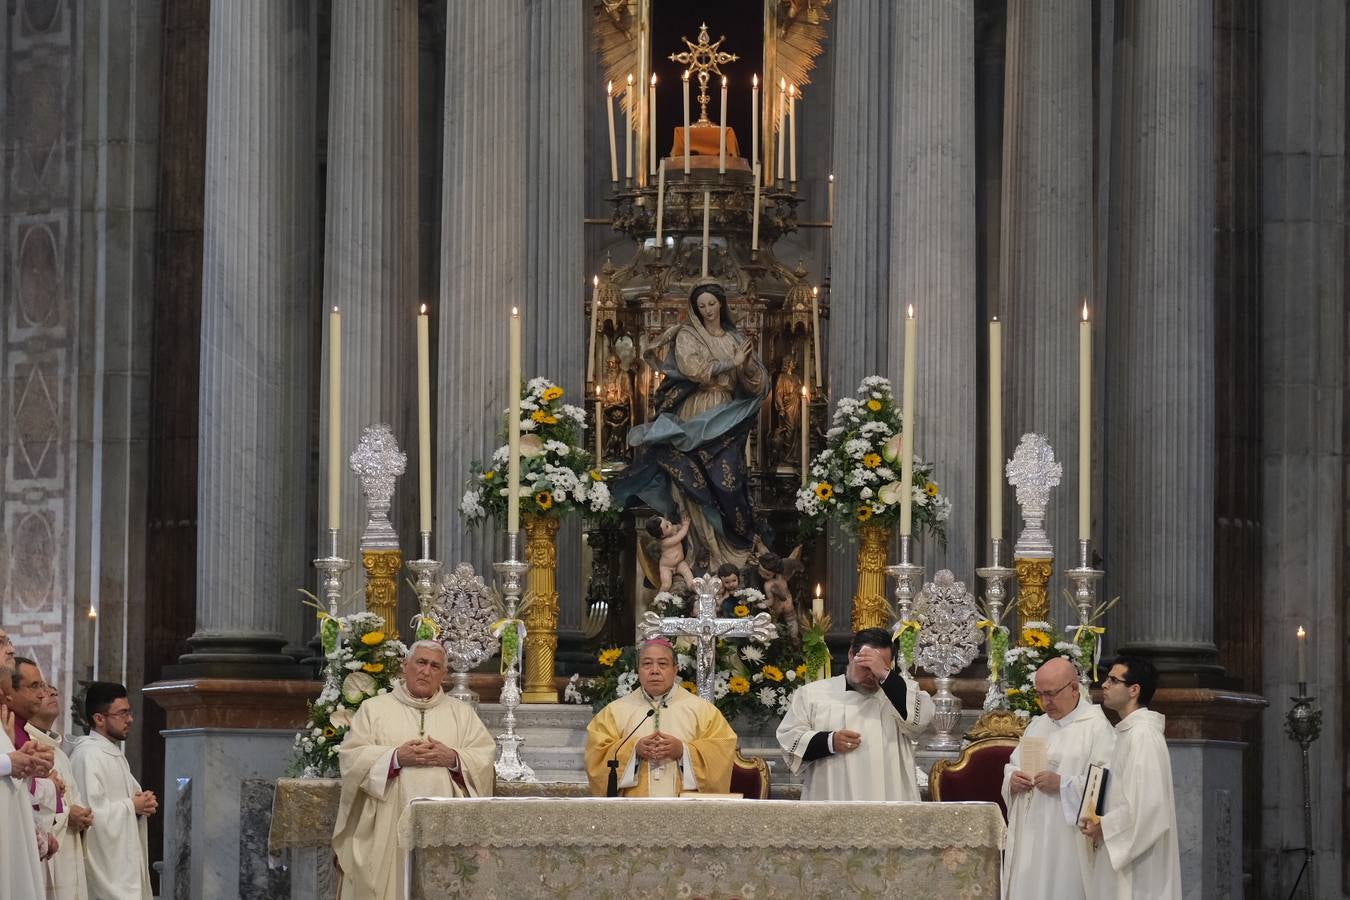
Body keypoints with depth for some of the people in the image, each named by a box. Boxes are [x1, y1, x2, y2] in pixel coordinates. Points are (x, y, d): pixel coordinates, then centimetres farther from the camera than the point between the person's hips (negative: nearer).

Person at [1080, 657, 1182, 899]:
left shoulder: (1143, 736, -17)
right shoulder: (1128, 732, 15)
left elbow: (1149, 804, -23)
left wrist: (1105, 826, -13)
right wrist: (1099, 821, 6)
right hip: (1122, 855, 10)